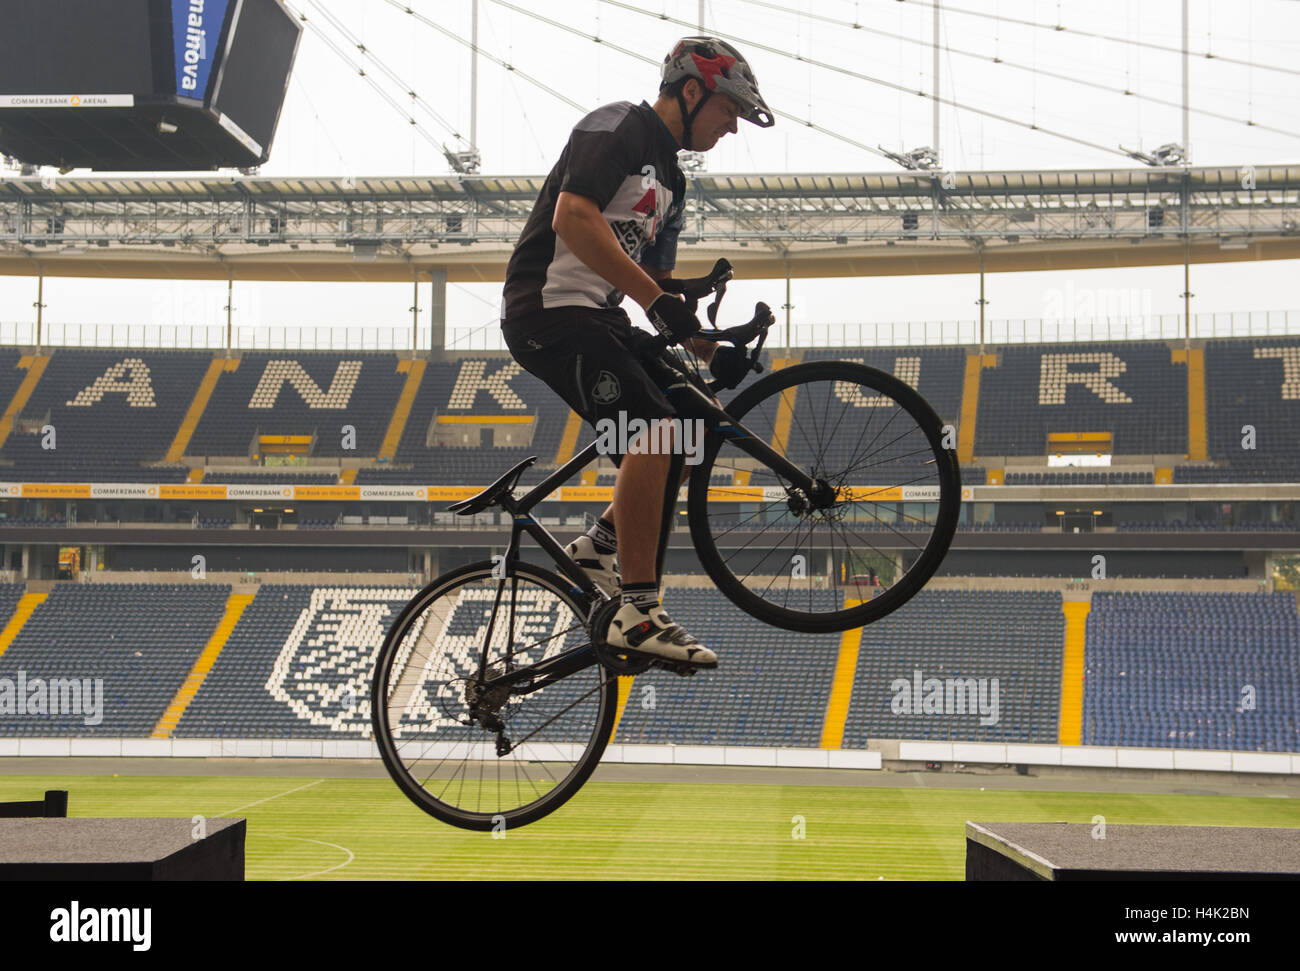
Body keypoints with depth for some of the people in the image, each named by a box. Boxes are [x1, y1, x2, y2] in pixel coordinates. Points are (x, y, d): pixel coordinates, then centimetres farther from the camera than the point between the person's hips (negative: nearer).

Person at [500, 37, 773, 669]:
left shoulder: (669, 179, 21)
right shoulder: (617, 127, -9)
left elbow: (661, 280, 22)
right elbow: (573, 218, -24)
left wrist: (711, 352, 6)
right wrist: (654, 299, -28)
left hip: (600, 318, 10)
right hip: (550, 308, -10)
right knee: (655, 429, -23)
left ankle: (602, 543, 14)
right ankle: (638, 614, -23)